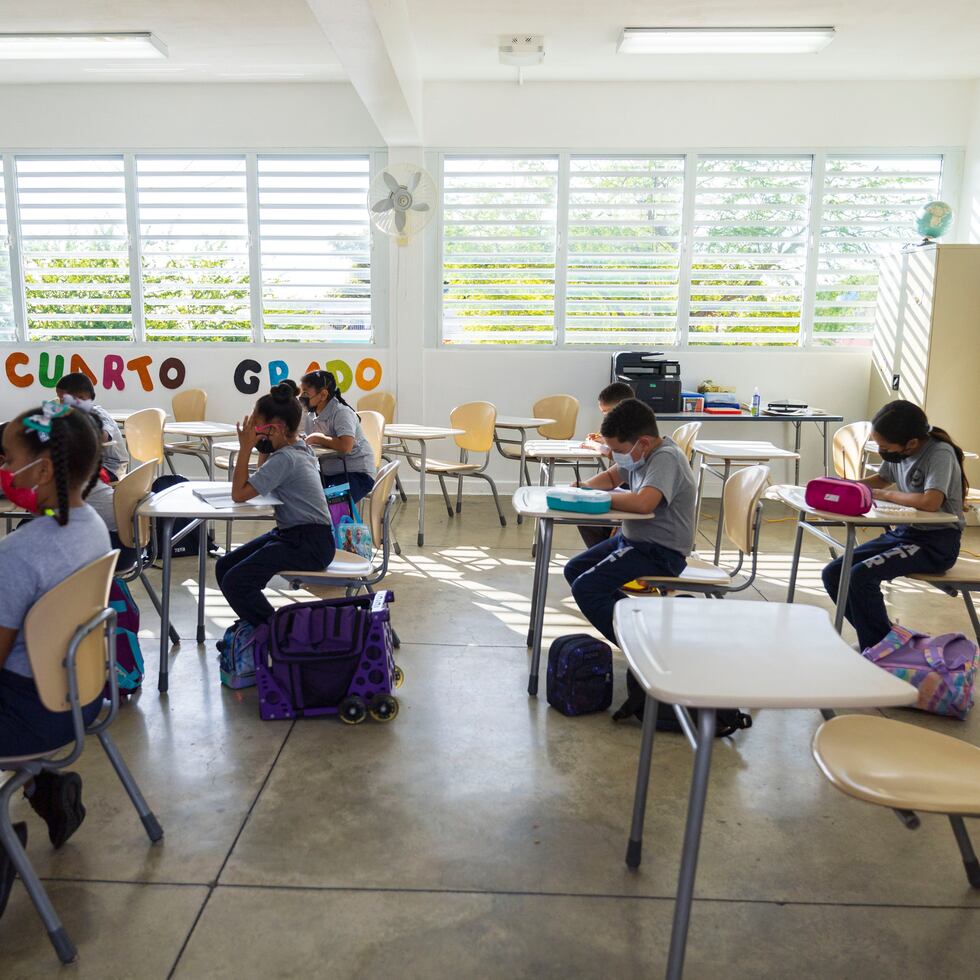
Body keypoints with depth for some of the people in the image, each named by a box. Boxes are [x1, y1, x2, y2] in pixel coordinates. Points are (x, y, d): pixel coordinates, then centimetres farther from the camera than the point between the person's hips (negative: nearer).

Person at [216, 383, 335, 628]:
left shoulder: (285, 458, -20)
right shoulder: (299, 448, 9)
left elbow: (239, 494, -20)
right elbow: (260, 482, 24)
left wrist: (245, 448, -16)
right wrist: (263, 449, 9)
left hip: (310, 544, -10)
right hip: (291, 534, 10)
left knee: (235, 582, -20)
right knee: (224, 567, 9)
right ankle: (259, 625, 17)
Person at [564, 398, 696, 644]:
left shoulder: (666, 458, -23)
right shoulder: (642, 452, 5)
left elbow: (643, 503, -39)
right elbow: (611, 477, 22)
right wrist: (584, 487, 0)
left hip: (661, 552, -10)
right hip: (632, 538, 11)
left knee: (585, 588, -19)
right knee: (574, 570, 16)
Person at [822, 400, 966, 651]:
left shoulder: (940, 453, -18)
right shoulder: (898, 452, 2)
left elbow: (931, 502, -33)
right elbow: (882, 479, 22)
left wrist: (885, 494, -18)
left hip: (937, 543, -8)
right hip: (904, 531, 8)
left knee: (861, 575, -26)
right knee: (833, 574, -4)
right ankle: (880, 635, 9)